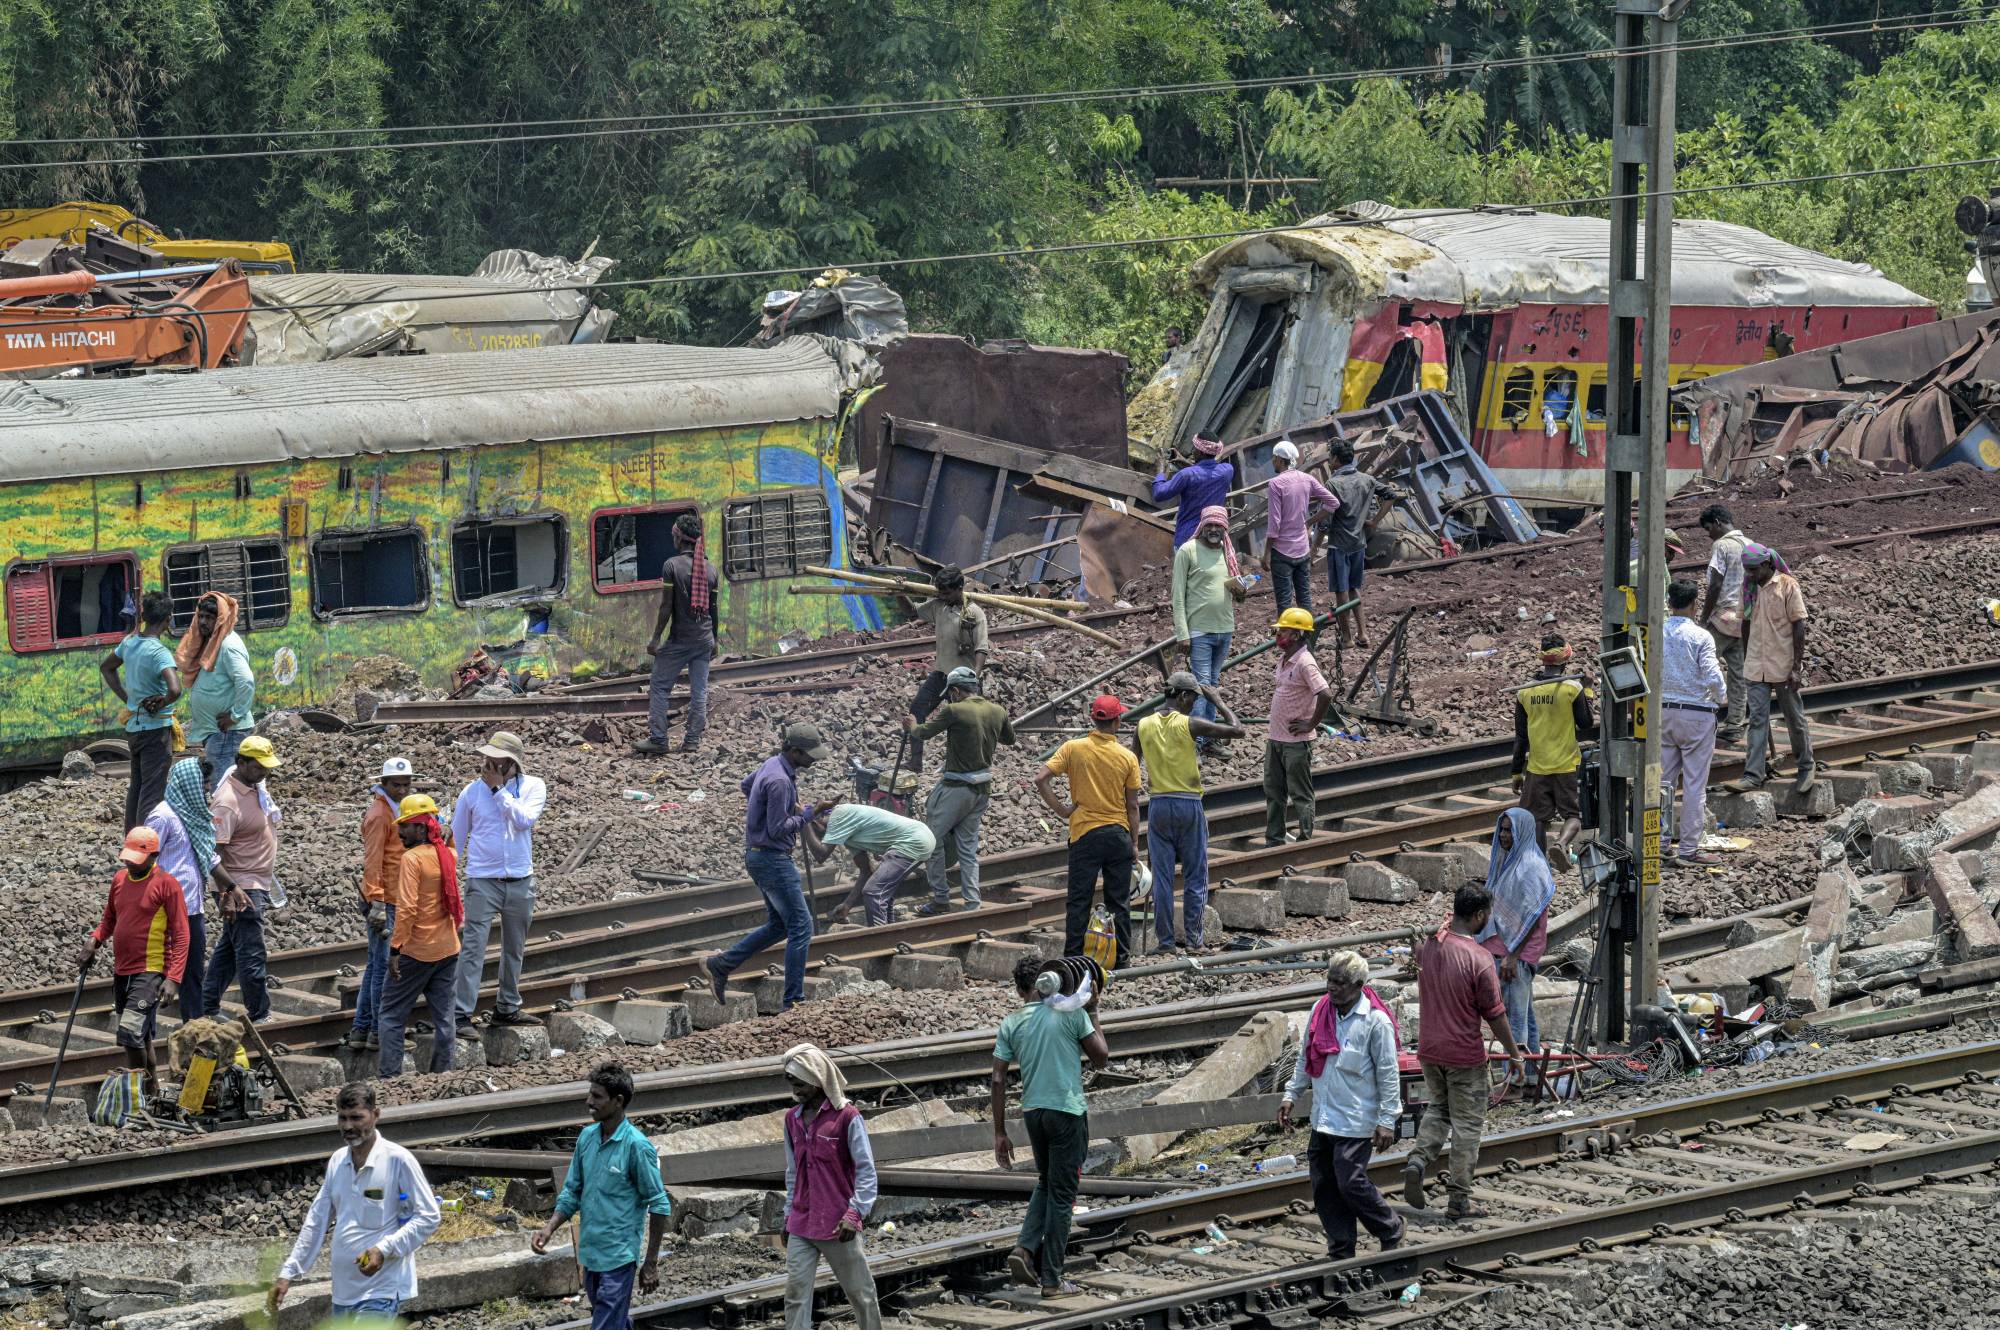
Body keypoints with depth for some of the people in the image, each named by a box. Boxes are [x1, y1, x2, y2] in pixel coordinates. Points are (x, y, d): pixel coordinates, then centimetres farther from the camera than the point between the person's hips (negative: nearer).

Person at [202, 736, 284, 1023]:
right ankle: (259, 1016, 3)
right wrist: (230, 890, -31)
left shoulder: (257, 786, 7)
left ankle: (207, 1008, 25)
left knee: (228, 948, 17)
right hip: (243, 889, -10)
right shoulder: (227, 802, -22)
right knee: (251, 956, -4)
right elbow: (213, 852, -25)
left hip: (260, 884, 10)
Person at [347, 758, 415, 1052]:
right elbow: (373, 862, -20)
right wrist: (377, 903, -25)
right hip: (384, 901, -10)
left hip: (394, 901, 10)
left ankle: (361, 1030, 17)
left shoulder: (396, 810, 17)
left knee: (376, 966, 13)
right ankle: (378, 1032, -3)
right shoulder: (379, 814, -14)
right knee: (385, 967, -7)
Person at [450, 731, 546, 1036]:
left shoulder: (532, 787, 0)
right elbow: (456, 838, 6)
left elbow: (524, 819, -18)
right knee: (473, 948, -11)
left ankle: (507, 1008, 30)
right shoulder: (472, 792, -1)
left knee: (514, 949, 15)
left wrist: (498, 789, -16)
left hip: (520, 881, 2)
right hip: (482, 881, -2)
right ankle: (461, 1015, -13)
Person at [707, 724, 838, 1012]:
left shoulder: (773, 763, 6)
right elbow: (778, 829, -23)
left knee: (778, 924, 18)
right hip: (773, 858, -10)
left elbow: (746, 786, 25)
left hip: (757, 855, 10)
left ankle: (720, 966, 18)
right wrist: (808, 813, -13)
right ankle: (794, 1002, -3)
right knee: (801, 926, -4)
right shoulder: (779, 782, -25)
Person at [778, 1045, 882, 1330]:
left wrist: (855, 1213, -18)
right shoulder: (792, 1119, 9)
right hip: (801, 1226, 5)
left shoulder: (847, 1117, -9)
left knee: (860, 1291, 7)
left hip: (839, 1227, -5)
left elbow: (866, 1170, -9)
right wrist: (789, 1215, 15)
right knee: (796, 1294, -3)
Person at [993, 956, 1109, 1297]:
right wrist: (1092, 1015, 9)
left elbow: (998, 1080, 1)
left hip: (1033, 1112, 4)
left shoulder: (1011, 1023, 3)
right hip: (1068, 1112, -4)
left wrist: (1000, 1134, 7)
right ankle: (1051, 1279, 5)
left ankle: (1025, 1248, 3)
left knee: (1046, 1184, 24)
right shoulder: (1070, 1011, -7)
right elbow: (1101, 1058, -2)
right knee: (1062, 1195, 3)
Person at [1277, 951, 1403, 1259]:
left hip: (1355, 1123, -6)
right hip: (1323, 1118, 7)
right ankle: (1340, 1253, 16)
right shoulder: (1320, 1011, 5)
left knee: (1351, 1184, -10)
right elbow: (1306, 1058, 19)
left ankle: (1391, 1231, 14)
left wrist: (1387, 1121, -12)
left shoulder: (1376, 1022, -12)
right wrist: (1291, 1095, 15)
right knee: (1324, 1187, 7)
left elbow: (1388, 1075, -10)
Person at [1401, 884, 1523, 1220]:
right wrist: (1514, 1055, -2)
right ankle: (1459, 1201, 8)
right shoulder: (1479, 957, -20)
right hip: (1465, 1054, -6)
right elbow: (1495, 1014, -14)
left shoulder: (1427, 945, -3)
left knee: (1438, 1108, 25)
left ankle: (1417, 1161, 0)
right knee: (1467, 1125, 6)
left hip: (1429, 1050, 6)